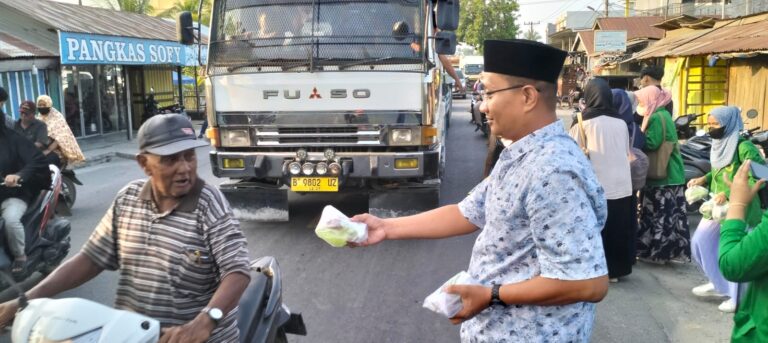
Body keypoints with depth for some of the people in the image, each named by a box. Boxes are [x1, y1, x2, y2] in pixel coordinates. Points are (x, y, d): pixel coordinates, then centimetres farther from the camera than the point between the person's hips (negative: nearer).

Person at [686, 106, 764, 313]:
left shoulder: (743, 147, -21)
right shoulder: (719, 144, 5)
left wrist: (729, 194, -28)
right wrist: (703, 179, 1)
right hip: (718, 205, 9)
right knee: (700, 242, 13)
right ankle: (719, 283, 32)